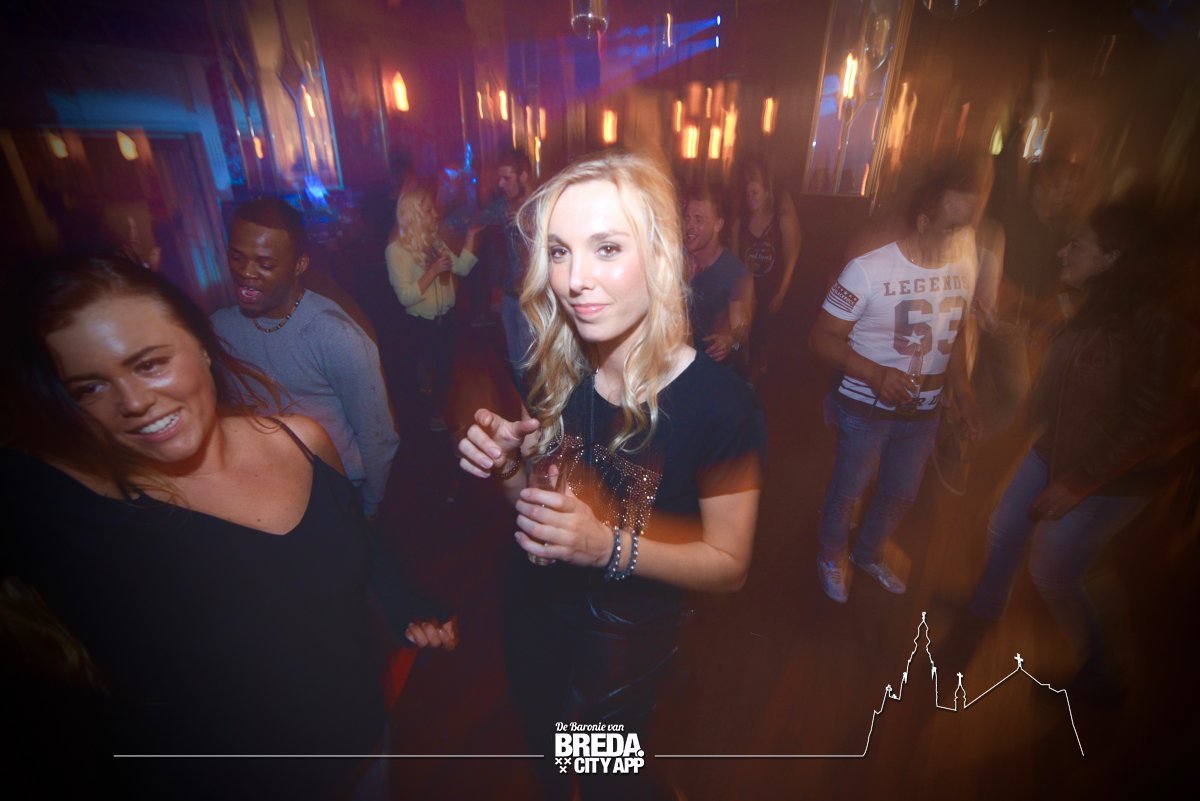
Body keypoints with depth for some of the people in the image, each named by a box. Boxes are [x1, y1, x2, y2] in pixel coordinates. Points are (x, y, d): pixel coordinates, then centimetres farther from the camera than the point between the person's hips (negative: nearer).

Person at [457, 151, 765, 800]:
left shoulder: (721, 404, -29)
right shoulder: (556, 371, -15)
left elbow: (729, 565, -19)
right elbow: (541, 498, -1)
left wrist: (610, 546, -33)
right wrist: (504, 468, -22)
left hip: (627, 641, -4)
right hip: (534, 611, 5)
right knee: (542, 740, 34)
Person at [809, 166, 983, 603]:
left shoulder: (964, 266, -2)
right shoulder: (868, 269, -21)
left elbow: (952, 335, 13)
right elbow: (821, 337, -19)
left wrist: (962, 390, 6)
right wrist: (877, 375, -31)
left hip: (922, 411, 6)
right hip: (866, 409, -5)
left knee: (902, 493, 21)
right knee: (848, 491, 12)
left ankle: (869, 554, 48)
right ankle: (832, 557, 40)